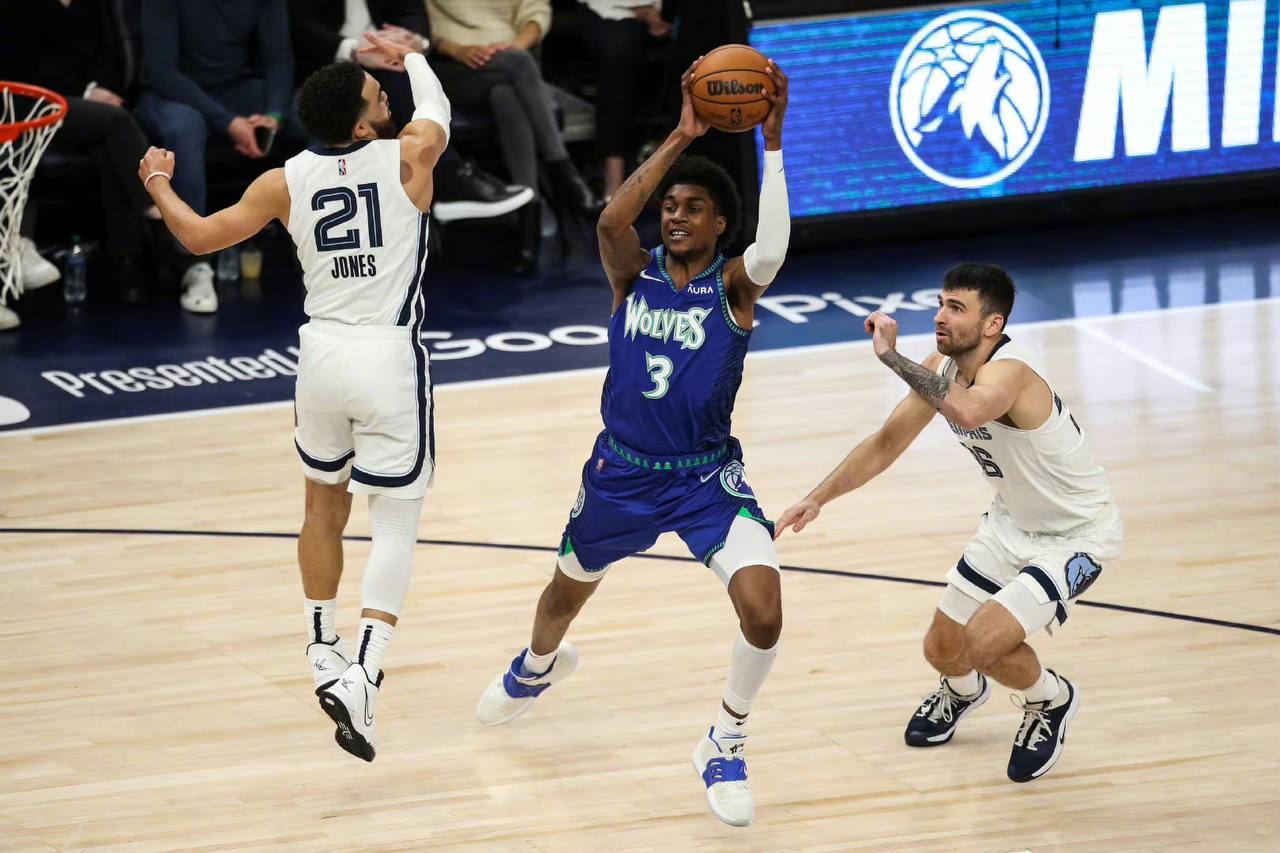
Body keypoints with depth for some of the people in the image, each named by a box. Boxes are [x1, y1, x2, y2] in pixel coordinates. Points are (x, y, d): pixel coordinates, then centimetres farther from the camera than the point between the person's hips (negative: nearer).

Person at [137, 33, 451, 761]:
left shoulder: (288, 182, -1)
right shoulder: (407, 156, -6)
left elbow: (200, 237, 6)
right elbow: (438, 111, 17)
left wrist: (159, 188, 25)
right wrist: (411, 57, 37)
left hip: (323, 351, 3)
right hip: (390, 356, -3)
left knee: (325, 505, 25)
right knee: (396, 522, 0)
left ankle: (324, 651, 38)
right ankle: (364, 675, -17)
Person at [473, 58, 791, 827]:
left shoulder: (734, 286, -13)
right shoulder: (635, 274, -7)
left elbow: (772, 250, -37)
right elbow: (612, 220, -30)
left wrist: (773, 141, -43)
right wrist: (682, 137, -34)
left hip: (708, 477, -3)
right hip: (622, 473, 3)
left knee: (763, 607, -23)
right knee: (570, 585, 26)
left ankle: (727, 747, 2)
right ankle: (539, 664, 64)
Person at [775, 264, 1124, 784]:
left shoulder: (1008, 371, -34)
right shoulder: (943, 369, -8)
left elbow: (967, 412, -58)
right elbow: (887, 443, 4)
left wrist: (891, 355, -49)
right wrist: (818, 499, -4)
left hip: (1077, 536, -8)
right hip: (1012, 522, 8)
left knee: (983, 641, -23)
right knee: (942, 650, 12)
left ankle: (1051, 701, 10)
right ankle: (963, 691, 51)